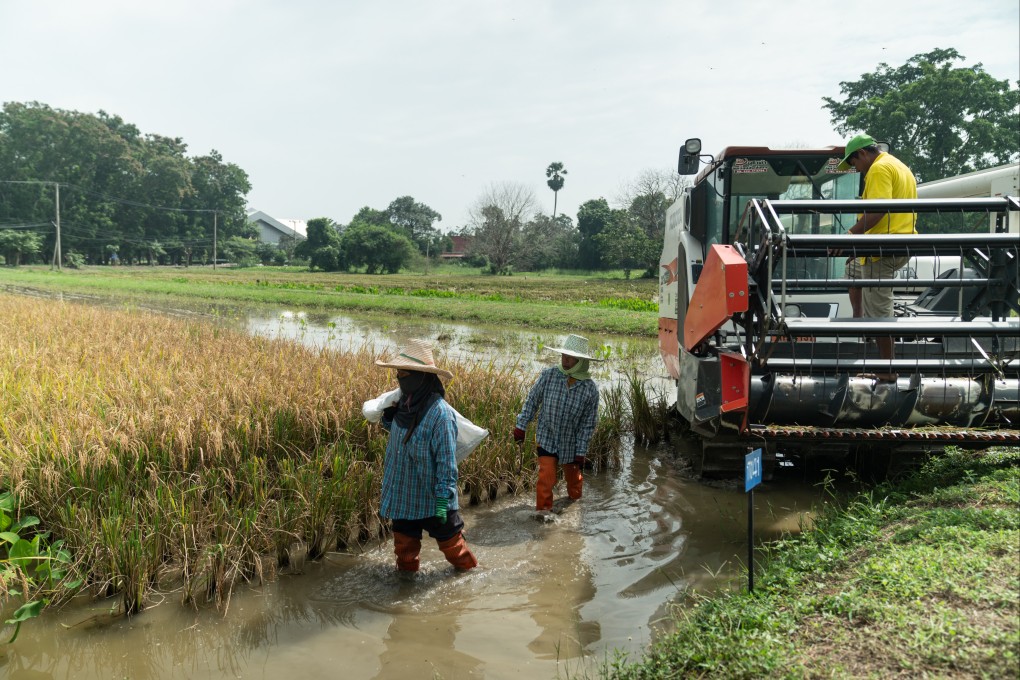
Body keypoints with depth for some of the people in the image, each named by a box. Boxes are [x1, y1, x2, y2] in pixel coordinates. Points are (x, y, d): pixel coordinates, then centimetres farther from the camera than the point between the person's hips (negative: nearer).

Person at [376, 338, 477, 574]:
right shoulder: (404, 404, -1)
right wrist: (388, 417, -2)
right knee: (404, 545, 18)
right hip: (403, 497, 6)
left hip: (431, 499, -6)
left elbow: (447, 460, -21)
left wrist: (443, 497, -21)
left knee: (450, 542, 13)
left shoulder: (440, 413, -24)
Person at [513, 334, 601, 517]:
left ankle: (575, 497, 50)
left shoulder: (591, 389, -17)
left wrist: (581, 453, -8)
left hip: (572, 442, 1)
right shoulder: (548, 376, -16)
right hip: (547, 437, -1)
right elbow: (532, 401, -3)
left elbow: (588, 424, -10)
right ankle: (543, 509, 10)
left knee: (573, 475, 19)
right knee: (546, 475, -10)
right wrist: (521, 426, -1)